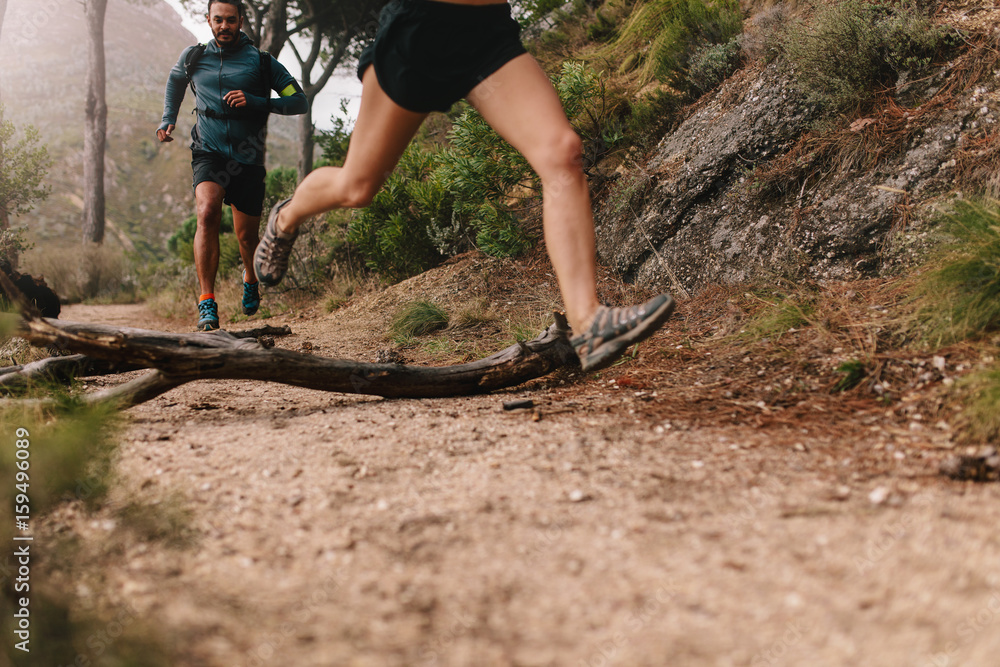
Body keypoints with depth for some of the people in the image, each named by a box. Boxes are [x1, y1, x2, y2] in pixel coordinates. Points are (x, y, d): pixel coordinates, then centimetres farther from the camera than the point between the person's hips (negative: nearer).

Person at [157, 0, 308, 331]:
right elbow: (175, 80, 29)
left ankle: (250, 279, 45)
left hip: (247, 158, 0)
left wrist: (254, 102, -17)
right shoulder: (194, 57, 5)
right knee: (208, 213, -28)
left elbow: (300, 101, -5)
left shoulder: (261, 62, -2)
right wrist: (167, 120, 18)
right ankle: (207, 304, -29)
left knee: (247, 236, 8)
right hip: (209, 151, 0)